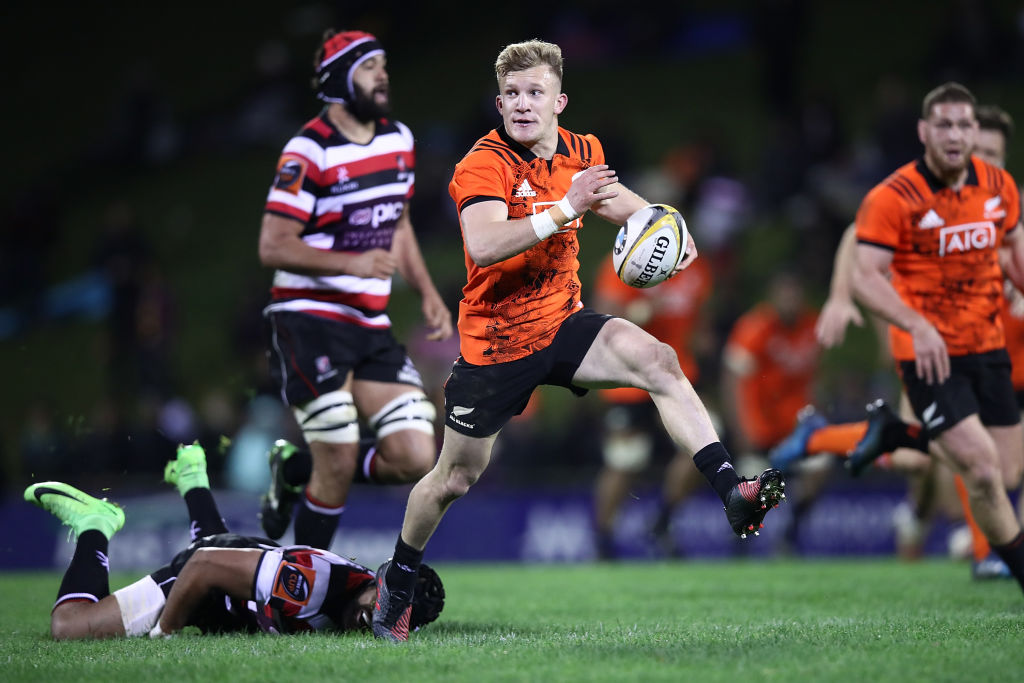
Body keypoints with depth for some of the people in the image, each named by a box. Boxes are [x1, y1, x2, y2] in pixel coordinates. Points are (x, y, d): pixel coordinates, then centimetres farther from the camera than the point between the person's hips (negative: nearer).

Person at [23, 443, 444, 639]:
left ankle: (192, 480, 58)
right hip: (201, 574, -7)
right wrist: (163, 632, -27)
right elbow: (205, 564, -37)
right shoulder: (311, 581, -47)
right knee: (69, 625, -13)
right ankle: (92, 526, 10)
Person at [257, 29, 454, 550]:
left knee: (414, 458, -5)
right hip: (309, 321, -7)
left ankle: (298, 471, 19)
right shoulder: (310, 151, -13)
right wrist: (354, 263, -25)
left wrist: (428, 293, 13)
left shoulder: (398, 140, 10)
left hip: (370, 326, 7)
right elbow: (273, 247, -17)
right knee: (340, 461, -11)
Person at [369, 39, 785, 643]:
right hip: (495, 339, -4)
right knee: (455, 479, 7)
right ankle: (396, 581, 33)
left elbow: (612, 197, 25)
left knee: (657, 361, -24)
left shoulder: (582, 153, 1)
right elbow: (483, 245, -36)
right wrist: (566, 206, -39)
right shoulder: (484, 165, -18)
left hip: (564, 322, 4)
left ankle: (733, 493, -30)